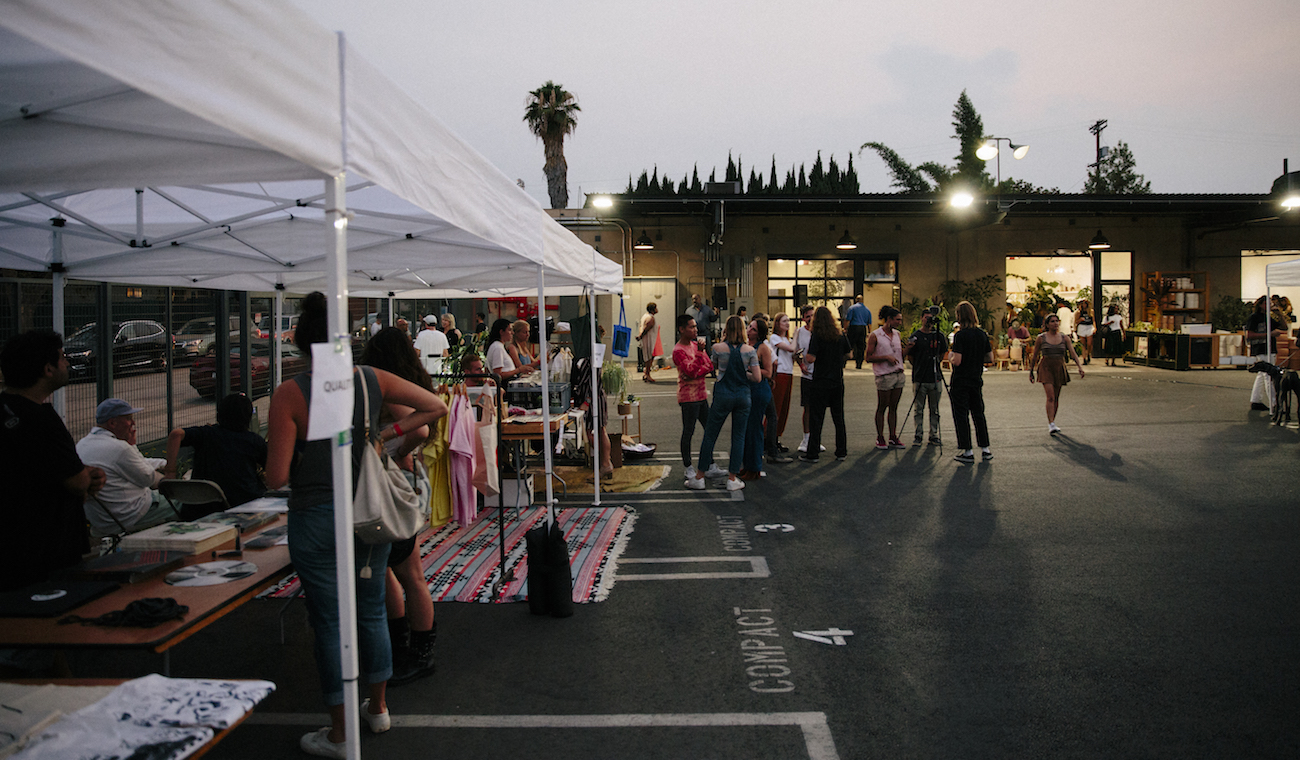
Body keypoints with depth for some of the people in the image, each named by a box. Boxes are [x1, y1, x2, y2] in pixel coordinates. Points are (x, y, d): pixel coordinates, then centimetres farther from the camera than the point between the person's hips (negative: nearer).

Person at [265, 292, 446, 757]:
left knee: (329, 622, 8)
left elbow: (276, 478, -16)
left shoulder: (289, 395, -15)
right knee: (371, 611, 19)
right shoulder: (372, 380, -3)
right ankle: (378, 707, 35)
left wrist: (292, 460, 5)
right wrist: (387, 435, 4)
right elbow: (435, 407, 2)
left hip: (316, 518, -4)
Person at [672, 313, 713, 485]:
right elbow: (691, 372, -22)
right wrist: (700, 352, -22)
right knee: (688, 432, -2)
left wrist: (698, 373, -14)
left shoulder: (695, 344, 13)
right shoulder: (678, 350, -13)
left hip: (700, 394, 9)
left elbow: (710, 366, 6)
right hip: (688, 396, -9)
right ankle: (688, 468, 8)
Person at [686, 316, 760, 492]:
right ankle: (732, 479, 10)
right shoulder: (750, 350, -4)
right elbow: (757, 377, -4)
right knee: (739, 437, 9)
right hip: (743, 395, 1)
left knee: (710, 435, 8)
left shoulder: (718, 348, -7)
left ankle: (699, 477, 14)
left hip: (723, 395, -1)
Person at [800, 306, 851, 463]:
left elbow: (811, 358, -20)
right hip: (838, 382, 5)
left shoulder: (817, 336, -13)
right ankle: (841, 452, 16)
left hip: (820, 382, -5)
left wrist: (805, 355, 1)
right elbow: (848, 355, 12)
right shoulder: (841, 336, 3)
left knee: (816, 418, 1)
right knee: (838, 417, 12)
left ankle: (812, 453, 4)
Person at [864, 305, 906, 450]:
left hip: (899, 375, 6)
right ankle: (880, 438, 9)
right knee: (882, 408, 1)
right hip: (884, 376, -6)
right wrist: (886, 357, -17)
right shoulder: (875, 336, -6)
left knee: (893, 407, 10)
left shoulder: (897, 334, 12)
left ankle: (893, 437, 15)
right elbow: (868, 357, -8)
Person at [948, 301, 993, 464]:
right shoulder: (983, 334, 4)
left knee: (961, 415, 1)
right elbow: (990, 358, 9)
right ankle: (985, 449, 19)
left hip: (960, 382, -6)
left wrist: (950, 357, 0)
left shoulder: (960, 335, -16)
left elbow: (957, 361, -20)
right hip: (977, 380, 6)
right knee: (978, 414, 15)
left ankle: (968, 452, 1)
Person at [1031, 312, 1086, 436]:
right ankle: (1051, 425, -19)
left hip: (1059, 368, 3)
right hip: (1046, 367, -3)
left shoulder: (1064, 338, 6)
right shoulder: (1041, 338, 0)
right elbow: (1035, 356, 8)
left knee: (1056, 398, 9)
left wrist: (1080, 366, -15)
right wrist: (1031, 371, 10)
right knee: (1050, 396, -16)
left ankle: (1052, 422, 24)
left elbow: (1073, 353, -1)